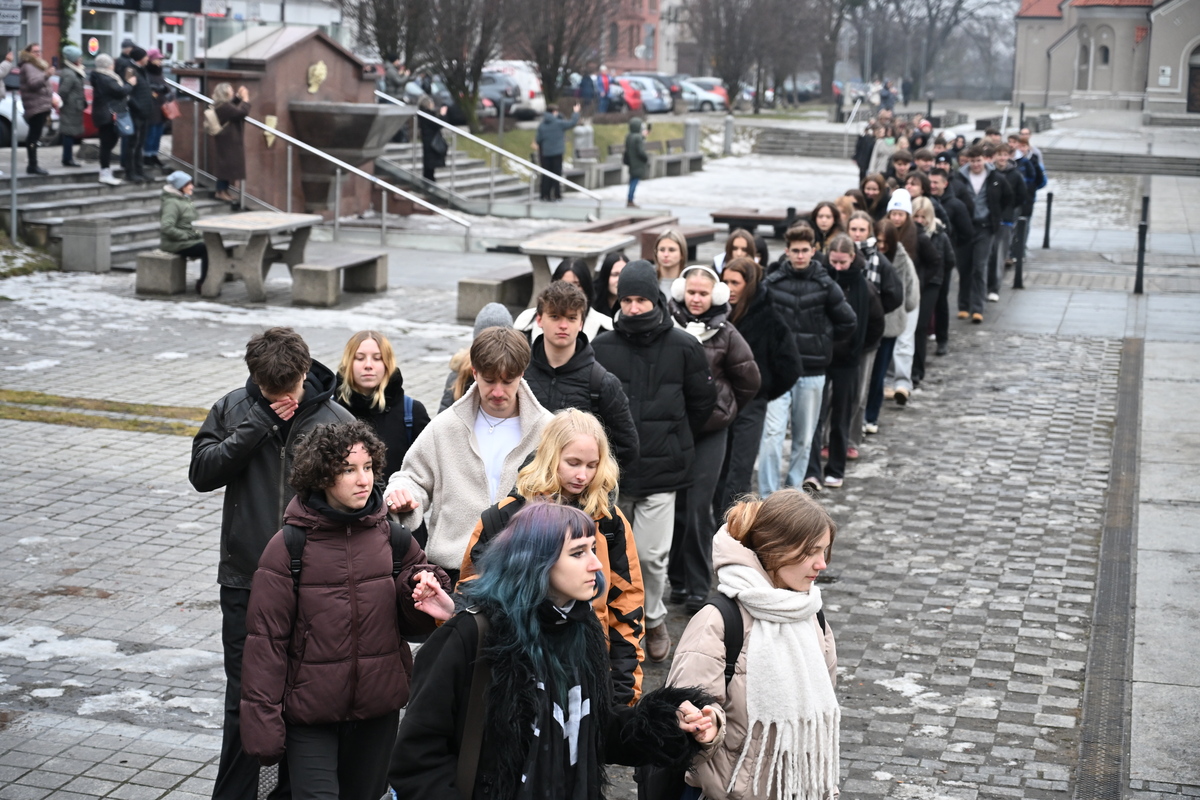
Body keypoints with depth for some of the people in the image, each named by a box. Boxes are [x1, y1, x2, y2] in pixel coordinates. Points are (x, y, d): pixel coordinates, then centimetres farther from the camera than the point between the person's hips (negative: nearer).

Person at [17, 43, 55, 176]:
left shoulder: (39, 65, 24)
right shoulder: (28, 67, -9)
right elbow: (33, 83, -25)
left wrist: (51, 97, 23)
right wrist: (46, 75, -40)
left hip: (42, 106, 10)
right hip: (35, 106, -10)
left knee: (33, 135, 11)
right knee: (34, 136, -13)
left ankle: (32, 165, 13)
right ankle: (33, 166, -17)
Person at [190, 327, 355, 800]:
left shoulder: (337, 420, -4)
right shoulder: (233, 410, 1)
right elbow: (202, 473, -7)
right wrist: (257, 424, -17)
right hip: (245, 583, 1)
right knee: (244, 699, 4)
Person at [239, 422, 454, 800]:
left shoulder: (392, 537, 1)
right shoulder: (287, 548, -10)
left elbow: (412, 623, 10)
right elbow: (266, 639, -7)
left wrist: (427, 595, -12)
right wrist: (263, 722, -10)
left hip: (378, 711, 4)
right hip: (310, 713, -4)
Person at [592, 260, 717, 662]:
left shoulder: (683, 347, -4)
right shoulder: (602, 346, -3)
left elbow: (702, 402, 9)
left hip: (662, 469, -1)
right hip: (612, 468, 1)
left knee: (651, 554, -2)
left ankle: (653, 620, 22)